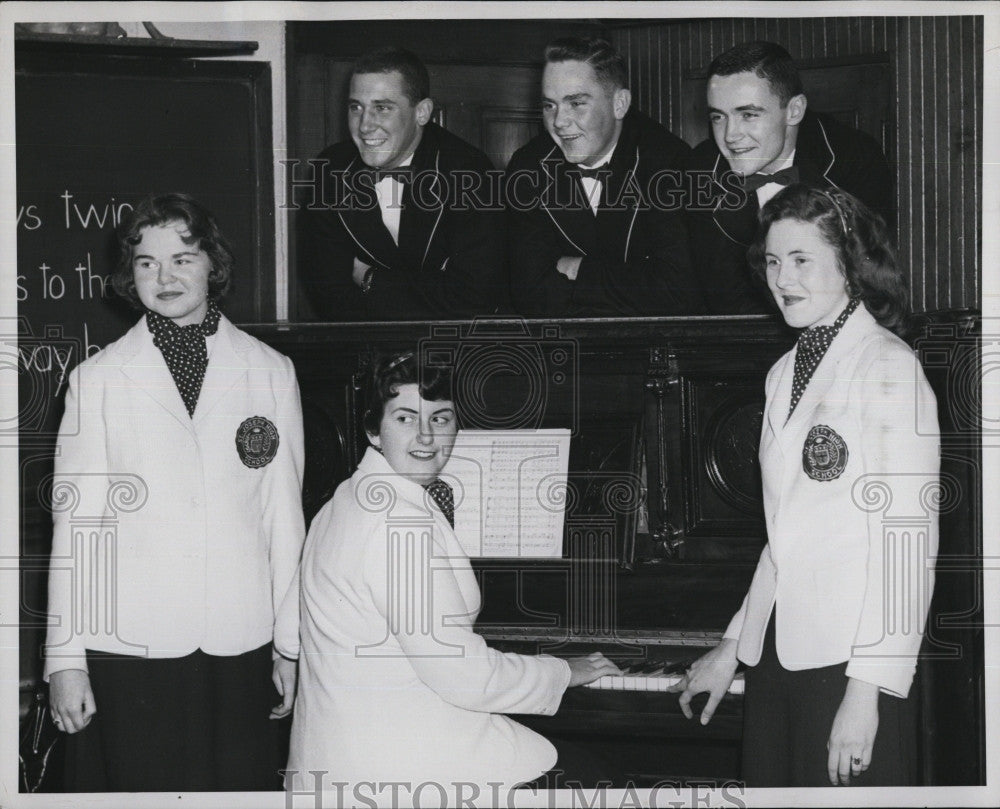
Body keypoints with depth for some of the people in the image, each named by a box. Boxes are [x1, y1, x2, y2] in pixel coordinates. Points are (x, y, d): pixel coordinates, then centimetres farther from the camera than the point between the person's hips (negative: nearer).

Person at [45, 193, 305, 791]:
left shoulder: (271, 372, 9)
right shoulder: (99, 378, 5)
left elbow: (285, 516, 9)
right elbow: (75, 522, 3)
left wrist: (291, 645, 8)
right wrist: (66, 658, -1)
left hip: (239, 648, 1)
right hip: (128, 648, -1)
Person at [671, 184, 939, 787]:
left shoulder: (887, 365, -9)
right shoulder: (785, 373, 16)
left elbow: (908, 540, -15)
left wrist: (867, 690, -19)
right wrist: (733, 647, 19)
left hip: (849, 659, -7)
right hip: (779, 647, 7)